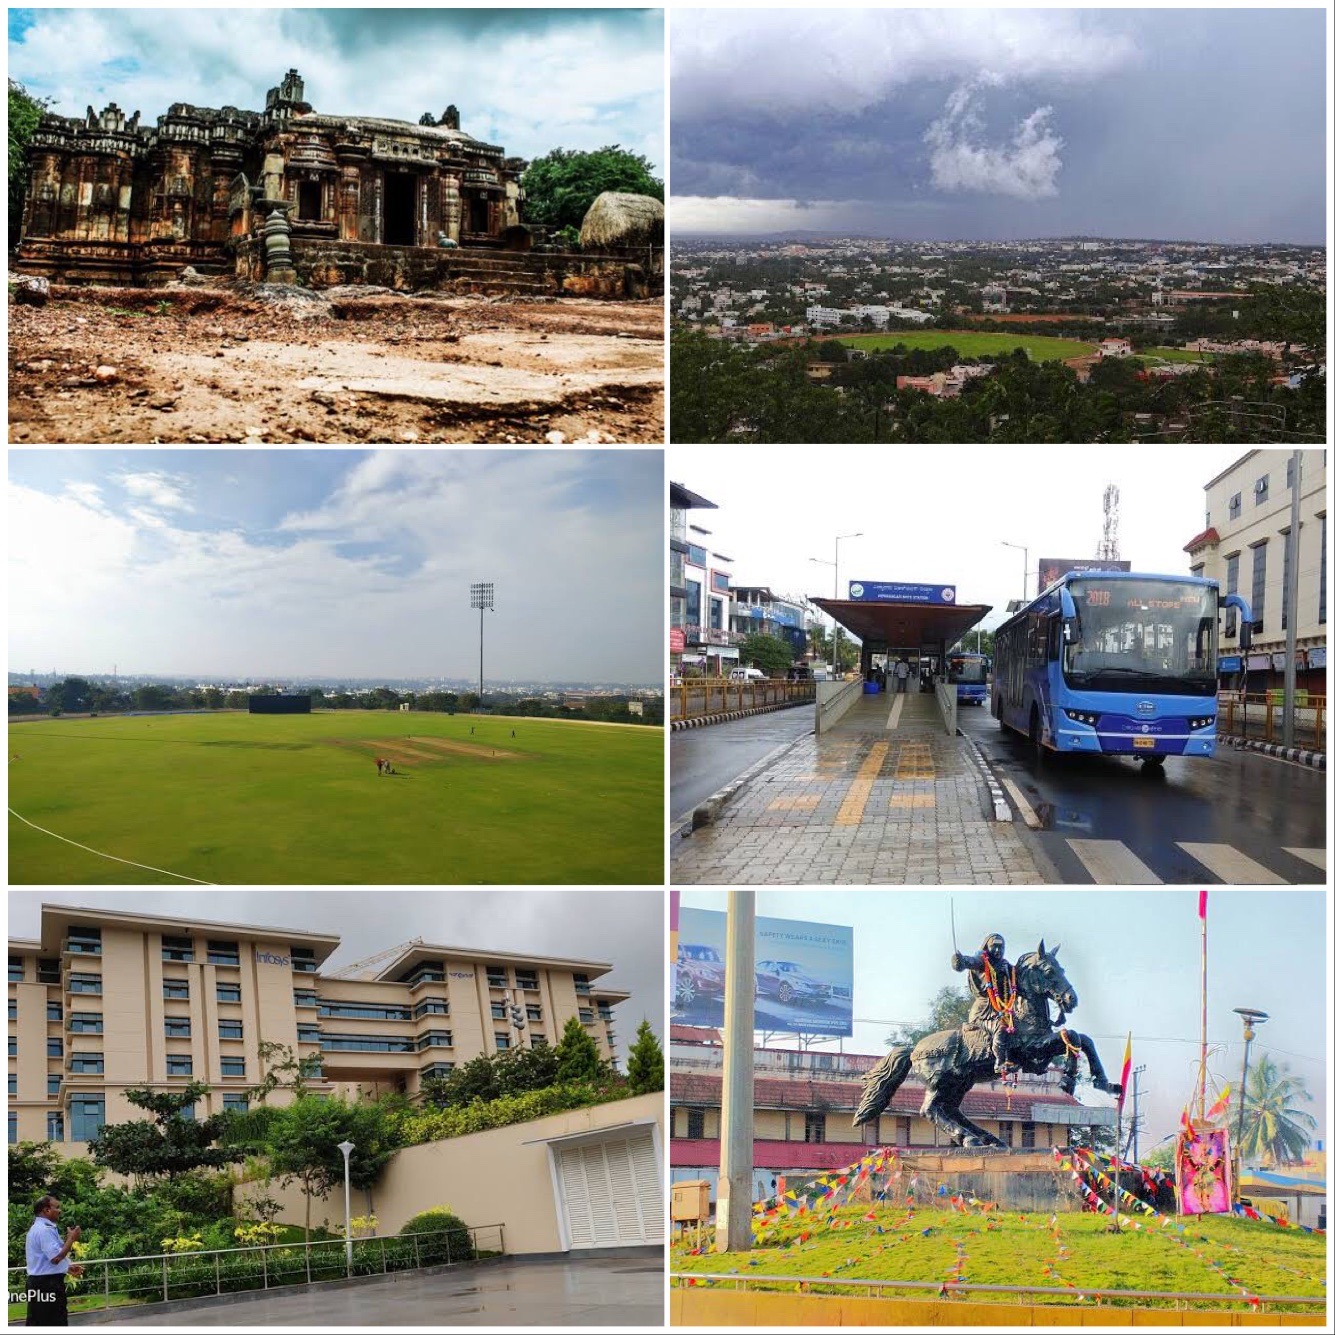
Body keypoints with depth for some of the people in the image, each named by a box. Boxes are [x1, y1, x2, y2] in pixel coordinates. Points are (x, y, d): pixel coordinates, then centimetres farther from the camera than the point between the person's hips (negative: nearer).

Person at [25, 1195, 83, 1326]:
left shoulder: (38, 1228, 17)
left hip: (38, 1283, 11)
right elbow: (56, 1257, -26)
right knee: (56, 1323, -5)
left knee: (36, 1323, 10)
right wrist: (71, 1239, -15)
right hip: (47, 1284, -11)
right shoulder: (45, 1230, -18)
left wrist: (67, 1268, 18)